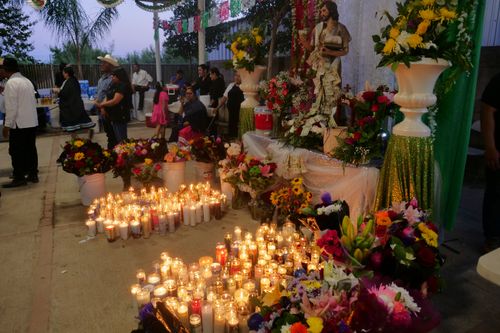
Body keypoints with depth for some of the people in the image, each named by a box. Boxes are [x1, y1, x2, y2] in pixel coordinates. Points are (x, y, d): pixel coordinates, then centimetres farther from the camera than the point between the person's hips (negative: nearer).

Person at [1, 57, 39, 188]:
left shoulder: (11, 83, -13)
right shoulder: (27, 81, 10)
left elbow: (11, 107, -16)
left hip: (19, 123, -8)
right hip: (32, 122, 8)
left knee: (16, 151, 1)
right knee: (30, 149, 12)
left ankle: (19, 178, 6)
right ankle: (33, 175, 18)